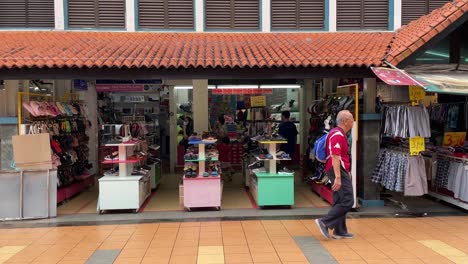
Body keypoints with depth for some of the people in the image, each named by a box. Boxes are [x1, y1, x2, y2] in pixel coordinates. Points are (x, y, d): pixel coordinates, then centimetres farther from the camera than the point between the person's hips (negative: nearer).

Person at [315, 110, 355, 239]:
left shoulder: (339, 134, 17)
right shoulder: (338, 135, -16)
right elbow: (335, 157, -23)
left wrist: (347, 172, 26)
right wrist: (338, 178, -27)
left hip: (340, 170, 11)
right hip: (338, 171, -11)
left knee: (339, 202, 12)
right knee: (347, 201, -10)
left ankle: (340, 231, 17)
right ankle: (324, 222, -8)